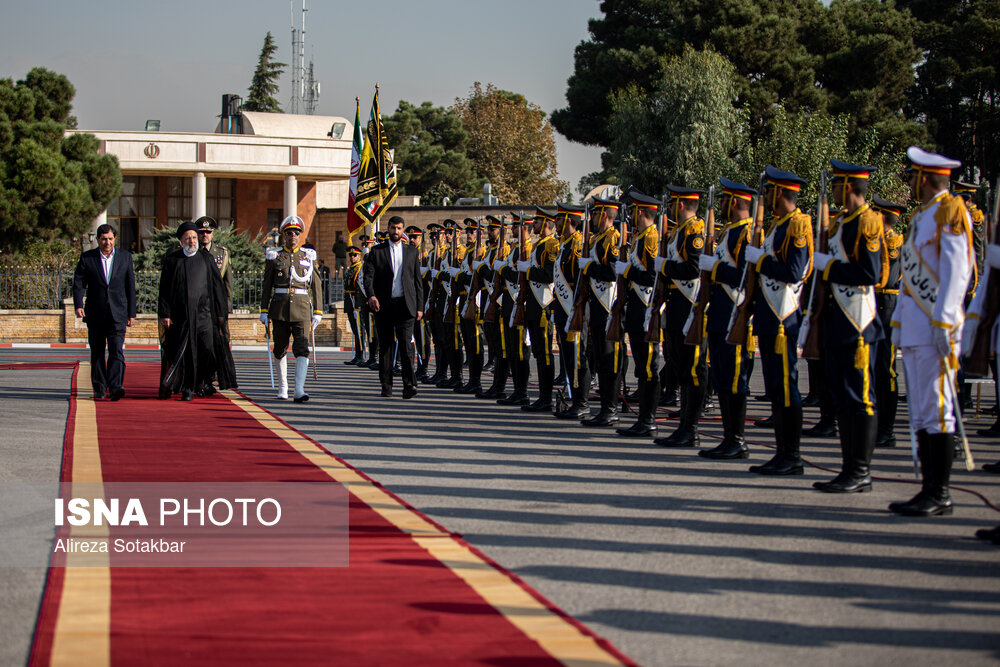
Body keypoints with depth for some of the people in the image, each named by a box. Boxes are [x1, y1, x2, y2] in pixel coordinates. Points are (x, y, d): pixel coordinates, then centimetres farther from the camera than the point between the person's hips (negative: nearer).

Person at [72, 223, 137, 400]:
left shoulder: (125, 257, 5)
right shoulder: (87, 258, 3)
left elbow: (130, 286, 8)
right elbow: (78, 283, -1)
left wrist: (131, 313, 6)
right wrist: (78, 305, -18)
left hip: (118, 313, -1)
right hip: (95, 314, 1)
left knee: (117, 351, -14)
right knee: (97, 353, 9)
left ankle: (115, 387, -23)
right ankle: (99, 389, 20)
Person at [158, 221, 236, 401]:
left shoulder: (207, 259, 10)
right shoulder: (171, 261, 7)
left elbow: (217, 287, 9)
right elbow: (164, 290, 6)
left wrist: (220, 313, 4)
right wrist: (164, 314, -2)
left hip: (203, 312, 0)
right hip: (180, 314, 0)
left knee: (208, 348, -9)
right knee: (185, 352, -1)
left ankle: (200, 379, 16)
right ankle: (187, 388, 8)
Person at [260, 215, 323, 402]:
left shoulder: (308, 257, 7)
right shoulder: (274, 256, 6)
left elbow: (316, 286, 9)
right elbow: (266, 286, 7)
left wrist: (317, 312, 5)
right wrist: (264, 311, 2)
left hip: (301, 309, -1)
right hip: (280, 308, 1)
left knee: (302, 348, -14)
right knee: (280, 349, 10)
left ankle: (299, 390, -21)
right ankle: (282, 387, 26)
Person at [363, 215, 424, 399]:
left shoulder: (411, 251, 11)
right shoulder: (377, 251, 7)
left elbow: (418, 280, 12)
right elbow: (368, 275, -3)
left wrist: (419, 307, 6)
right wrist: (371, 295, -22)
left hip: (405, 305, -1)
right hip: (383, 306, 1)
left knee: (406, 344, -13)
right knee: (385, 346, 7)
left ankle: (409, 385, -20)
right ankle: (386, 386, 15)